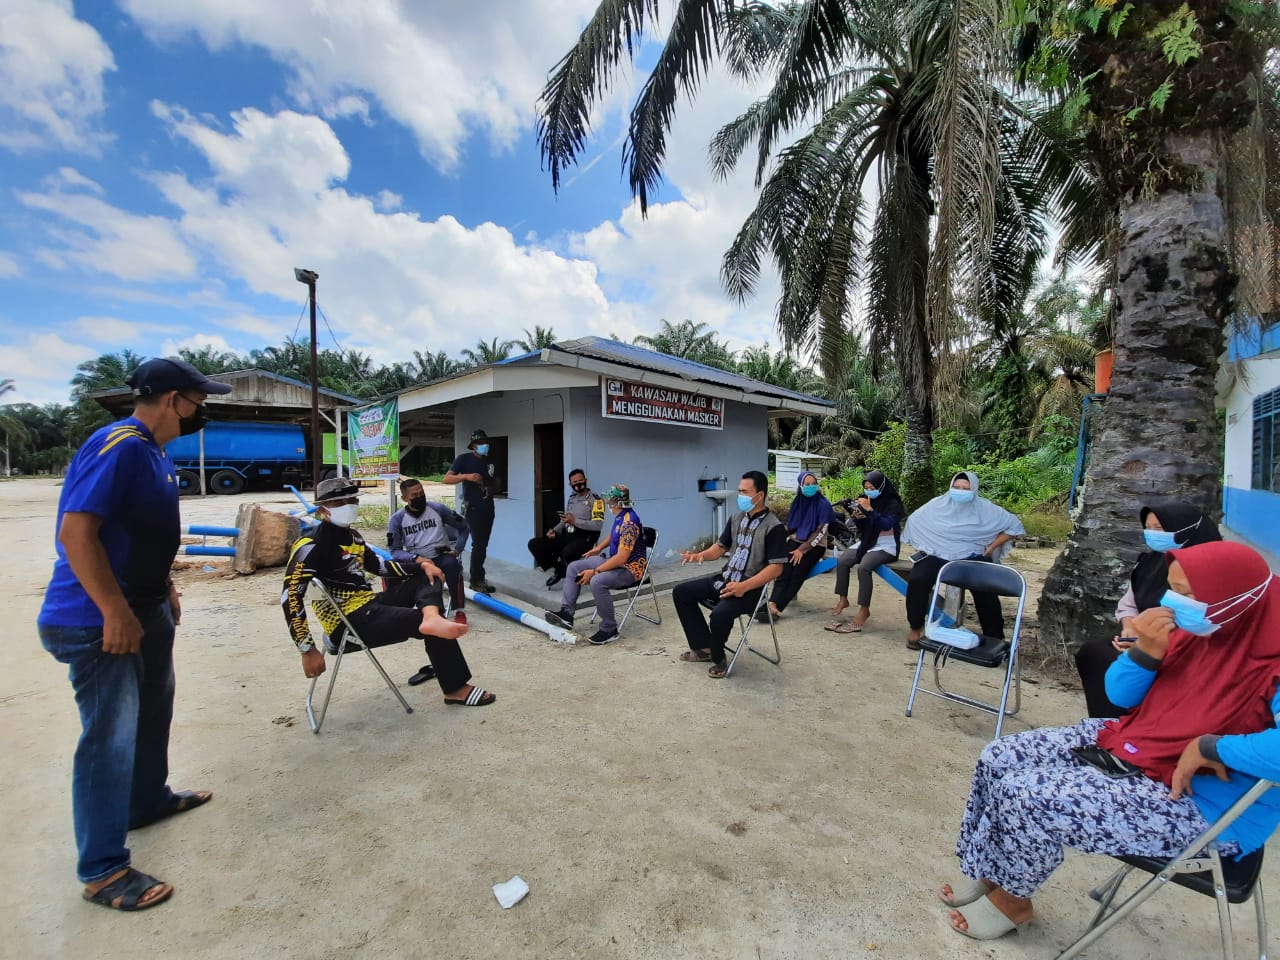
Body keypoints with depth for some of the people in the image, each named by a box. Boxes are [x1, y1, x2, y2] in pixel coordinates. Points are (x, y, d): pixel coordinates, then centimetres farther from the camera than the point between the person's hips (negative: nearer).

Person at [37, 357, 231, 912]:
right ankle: (102, 870, 12)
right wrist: (117, 614, -24)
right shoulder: (118, 446, -21)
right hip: (98, 621, -10)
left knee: (154, 710, 22)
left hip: (145, 609, 10)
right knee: (111, 736, -2)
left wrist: (164, 590, 17)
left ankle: (148, 800, 42)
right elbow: (75, 533, -26)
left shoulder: (154, 451, 9)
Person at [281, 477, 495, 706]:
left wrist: (421, 564, 5)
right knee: (436, 630, -15)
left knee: (429, 577, 6)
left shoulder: (352, 535, 13)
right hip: (349, 622, -9)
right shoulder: (312, 545, -15)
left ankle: (431, 616, -27)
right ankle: (456, 688, -1)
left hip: (370, 605, 10)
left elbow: (379, 566, 21)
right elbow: (290, 597, -21)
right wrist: (308, 650, -24)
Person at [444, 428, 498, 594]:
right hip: (472, 508, -6)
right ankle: (475, 581, 1)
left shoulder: (489, 461, 14)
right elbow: (447, 478, -9)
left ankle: (479, 578, 19)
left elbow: (495, 481, 25)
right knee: (478, 544, -9)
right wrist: (467, 476, -23)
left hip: (488, 507, 6)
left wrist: (492, 488, 2)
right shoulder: (464, 458, -3)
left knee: (483, 544, 10)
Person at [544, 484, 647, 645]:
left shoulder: (629, 523, -27)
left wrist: (595, 571, -27)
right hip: (614, 561, 10)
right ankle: (566, 613, 2)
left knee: (597, 582, -36)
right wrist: (598, 548, 19)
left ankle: (609, 630, -18)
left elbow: (622, 557, -30)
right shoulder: (620, 515, 3)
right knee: (574, 567, 5)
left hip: (630, 569, -10)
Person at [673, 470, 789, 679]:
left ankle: (718, 658, -2)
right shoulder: (737, 518, 7)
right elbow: (721, 546, 16)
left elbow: (776, 567, -18)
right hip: (725, 579, 8)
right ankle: (704, 647, 11)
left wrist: (744, 586, -27)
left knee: (720, 613, -35)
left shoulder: (774, 527, -15)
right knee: (680, 592, 5)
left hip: (751, 588, -8)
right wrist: (701, 555, -6)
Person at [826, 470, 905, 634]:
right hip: (867, 542, 6)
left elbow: (886, 525, -25)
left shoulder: (892, 503, -10)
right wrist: (857, 517, -11)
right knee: (841, 561, -17)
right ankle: (843, 599, -4)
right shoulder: (866, 499, 6)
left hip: (886, 546, -6)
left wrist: (869, 510, -31)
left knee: (863, 567, -31)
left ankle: (864, 609, -21)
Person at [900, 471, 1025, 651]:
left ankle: (994, 637, -9)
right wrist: (925, 546, 4)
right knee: (917, 580, -28)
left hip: (971, 557, 0)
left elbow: (1014, 526, 6)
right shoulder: (938, 504, 2)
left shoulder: (984, 508, 0)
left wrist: (991, 547, 0)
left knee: (986, 590, -29)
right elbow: (913, 521, 10)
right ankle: (916, 627, -10)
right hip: (937, 555, 0)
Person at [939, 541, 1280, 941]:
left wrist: (1211, 748, -29)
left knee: (1025, 796, -20)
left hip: (1201, 806, -7)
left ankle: (1012, 899, 13)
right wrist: (1146, 650, -14)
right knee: (999, 759, -1)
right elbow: (1120, 695, 3)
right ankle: (989, 872, 20)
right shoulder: (1192, 629, -2)